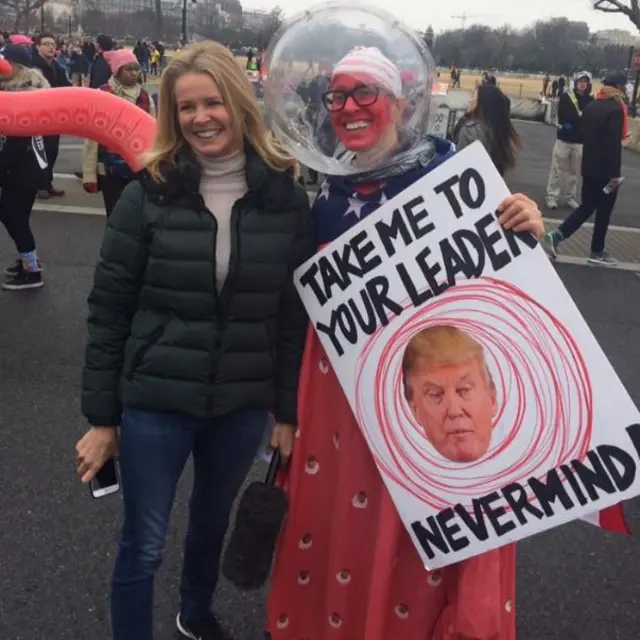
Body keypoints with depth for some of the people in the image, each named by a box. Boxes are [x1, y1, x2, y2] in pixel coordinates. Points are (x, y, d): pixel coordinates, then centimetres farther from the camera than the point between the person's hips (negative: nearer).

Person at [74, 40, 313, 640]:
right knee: (143, 545, 9)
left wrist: (288, 410, 2)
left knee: (213, 520, 24)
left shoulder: (285, 197, -4)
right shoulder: (149, 194, -9)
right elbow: (108, 309, -5)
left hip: (242, 404, 2)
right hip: (154, 400, -2)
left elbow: (297, 313, 0)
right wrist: (101, 415, -4)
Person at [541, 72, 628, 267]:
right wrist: (615, 173, -19)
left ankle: (556, 236, -3)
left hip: (589, 167, 7)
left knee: (586, 207, 13)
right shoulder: (615, 109, -15)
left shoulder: (591, 107, 8)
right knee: (604, 211, 6)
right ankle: (597, 252, 15)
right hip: (605, 170, -7)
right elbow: (613, 144, -21)